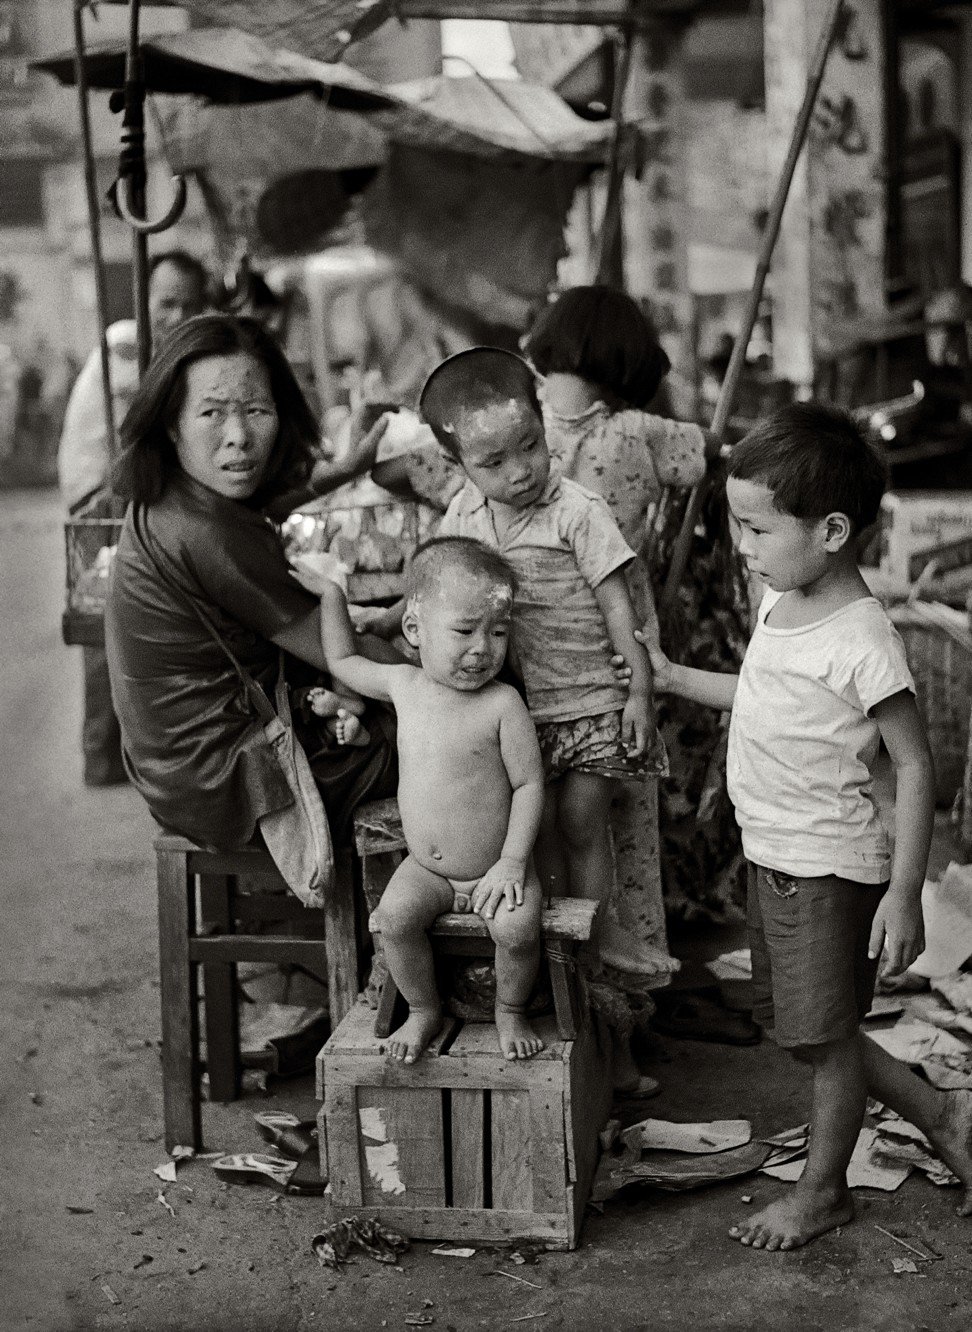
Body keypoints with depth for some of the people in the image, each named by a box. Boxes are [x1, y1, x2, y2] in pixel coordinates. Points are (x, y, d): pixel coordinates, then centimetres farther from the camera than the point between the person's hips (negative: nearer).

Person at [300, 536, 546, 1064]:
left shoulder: (502, 703, -14)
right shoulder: (404, 685, -1)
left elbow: (528, 784, -12)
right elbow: (343, 662, 18)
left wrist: (512, 861, -19)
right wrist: (331, 595, 13)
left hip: (494, 869, -3)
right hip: (426, 869, 3)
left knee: (517, 927, -28)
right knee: (395, 915, -24)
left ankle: (510, 1011, 3)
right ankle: (423, 1010, 0)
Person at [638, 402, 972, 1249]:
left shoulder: (860, 640, -23)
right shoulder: (781, 602, 3)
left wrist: (903, 894, -20)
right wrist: (675, 679, 19)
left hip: (829, 866, -9)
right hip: (774, 856, 9)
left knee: (826, 1033, 7)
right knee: (796, 1026, 19)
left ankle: (823, 1191, 28)